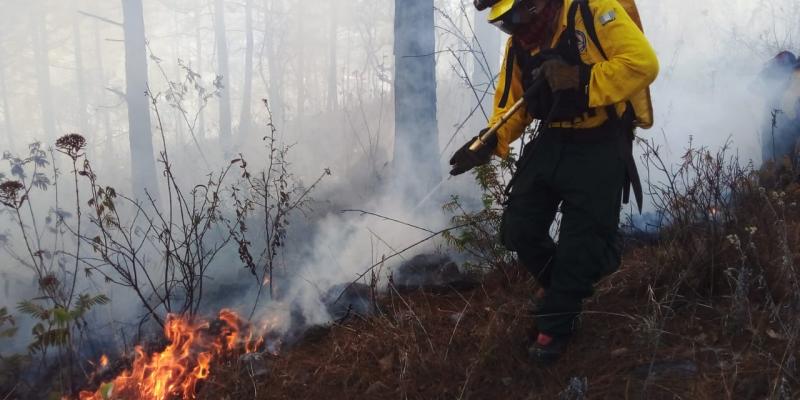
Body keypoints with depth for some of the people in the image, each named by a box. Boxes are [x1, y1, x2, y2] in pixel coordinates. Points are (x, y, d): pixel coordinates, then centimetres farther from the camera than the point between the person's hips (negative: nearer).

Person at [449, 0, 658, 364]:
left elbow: (641, 61, -27)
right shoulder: (518, 44, 2)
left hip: (599, 146, -6)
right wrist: (490, 142, -7)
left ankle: (555, 323, 22)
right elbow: (511, 104, 10)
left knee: (581, 244, 1)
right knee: (519, 230, 7)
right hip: (552, 142, 6)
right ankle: (560, 283, 37)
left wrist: (580, 83, -32)